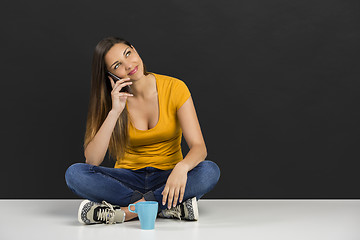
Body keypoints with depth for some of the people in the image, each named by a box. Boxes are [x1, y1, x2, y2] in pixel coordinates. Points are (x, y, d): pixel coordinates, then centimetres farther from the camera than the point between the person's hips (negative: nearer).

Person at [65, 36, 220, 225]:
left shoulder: (174, 88, -9)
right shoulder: (111, 99, -5)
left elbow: (199, 147, -16)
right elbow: (91, 161, -15)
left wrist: (182, 167, -39)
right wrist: (114, 112, -23)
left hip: (167, 179, -1)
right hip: (128, 179, 1)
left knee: (210, 171, -32)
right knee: (74, 173, -26)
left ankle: (123, 212, -30)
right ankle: (169, 207, -27)